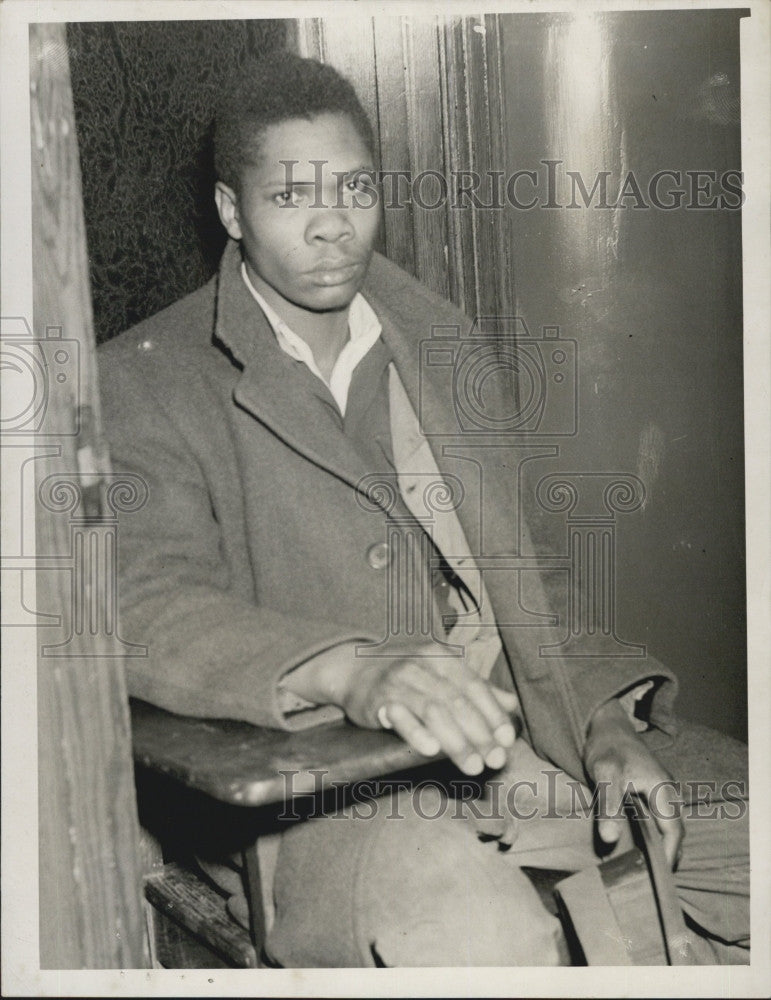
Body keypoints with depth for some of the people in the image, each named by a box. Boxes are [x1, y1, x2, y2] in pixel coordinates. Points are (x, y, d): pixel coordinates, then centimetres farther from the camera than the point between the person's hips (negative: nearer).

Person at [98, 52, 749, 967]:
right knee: (480, 934, -35)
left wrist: (604, 720, -3)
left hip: (523, 731, 6)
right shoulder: (149, 381, -2)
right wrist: (351, 670, -35)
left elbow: (529, 561, 14)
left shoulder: (442, 343, 15)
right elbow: (145, 601, -17)